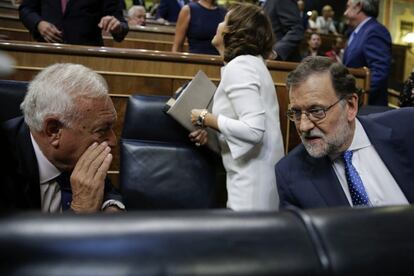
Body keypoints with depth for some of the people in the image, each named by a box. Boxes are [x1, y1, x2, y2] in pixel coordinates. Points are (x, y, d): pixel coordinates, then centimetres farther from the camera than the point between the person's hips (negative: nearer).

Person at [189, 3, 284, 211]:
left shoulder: (239, 67, -17)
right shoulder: (251, 61, 12)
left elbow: (253, 130, -26)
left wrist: (206, 118, -15)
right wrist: (209, 128, 2)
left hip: (252, 177, -9)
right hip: (254, 172, 9)